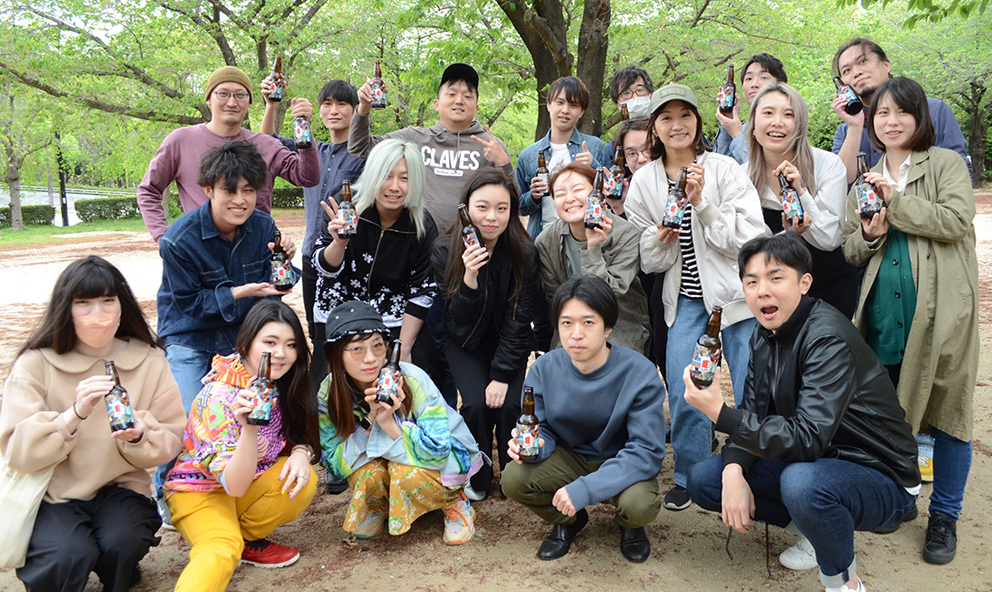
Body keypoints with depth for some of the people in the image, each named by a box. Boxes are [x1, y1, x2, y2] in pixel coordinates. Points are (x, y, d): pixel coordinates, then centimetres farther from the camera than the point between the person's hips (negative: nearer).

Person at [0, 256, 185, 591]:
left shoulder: (148, 360, -1)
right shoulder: (36, 363, -7)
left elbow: (170, 443, -1)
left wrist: (140, 436, -24)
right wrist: (75, 414, -31)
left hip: (120, 486, 2)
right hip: (51, 493, -1)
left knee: (122, 543, -27)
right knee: (71, 555, -27)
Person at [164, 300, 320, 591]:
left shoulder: (283, 384, -9)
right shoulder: (220, 395, -27)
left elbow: (303, 436, 2)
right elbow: (234, 485, -30)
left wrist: (301, 452, -23)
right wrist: (249, 428, -48)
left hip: (251, 478, 7)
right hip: (200, 488, -7)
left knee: (303, 481, -21)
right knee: (221, 551, -34)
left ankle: (247, 538, -1)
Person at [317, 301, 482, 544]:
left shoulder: (412, 380, -29)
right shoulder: (328, 394, -18)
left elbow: (437, 451, -27)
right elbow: (337, 465, -18)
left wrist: (389, 423, -41)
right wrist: (370, 421, -32)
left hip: (446, 459, -3)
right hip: (388, 457, 3)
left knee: (405, 471, -34)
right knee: (367, 472, -30)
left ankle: (454, 502, -2)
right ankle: (378, 505, 6)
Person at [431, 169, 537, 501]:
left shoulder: (524, 252, -17)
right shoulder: (446, 251, -17)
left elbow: (519, 319, -14)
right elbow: (458, 322, -18)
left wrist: (502, 376, -20)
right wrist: (470, 277, -36)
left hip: (509, 345, 0)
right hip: (465, 344, 0)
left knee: (509, 405, -20)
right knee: (476, 404, -21)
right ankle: (476, 480, 5)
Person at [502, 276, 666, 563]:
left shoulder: (639, 373, -24)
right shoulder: (544, 368, -13)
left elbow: (648, 450, -26)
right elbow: (544, 429, -1)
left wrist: (585, 488, -36)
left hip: (621, 463, -2)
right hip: (569, 457, 3)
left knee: (640, 505, -34)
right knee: (513, 479, -24)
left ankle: (630, 525, 8)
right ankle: (568, 520, 10)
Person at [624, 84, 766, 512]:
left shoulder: (724, 169, -6)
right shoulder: (644, 181, 4)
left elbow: (750, 237, -14)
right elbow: (647, 259, 8)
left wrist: (701, 205, -22)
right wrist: (661, 239, -14)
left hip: (734, 290, -2)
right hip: (685, 296, 2)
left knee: (751, 394, -1)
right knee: (682, 392, -6)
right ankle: (689, 477, 17)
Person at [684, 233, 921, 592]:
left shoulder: (828, 339, -26)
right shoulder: (766, 335, 0)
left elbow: (808, 439, -33)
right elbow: (753, 412, 0)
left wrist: (720, 413, -38)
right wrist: (734, 471, -18)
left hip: (879, 478, -8)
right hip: (814, 462, 8)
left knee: (802, 481, -40)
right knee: (702, 480, -2)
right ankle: (821, 527, 10)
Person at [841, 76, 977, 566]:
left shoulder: (946, 164, 3)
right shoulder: (867, 181, 17)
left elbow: (956, 220, -13)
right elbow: (849, 250, 15)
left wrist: (896, 201, -16)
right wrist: (869, 236, -6)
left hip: (940, 309, -4)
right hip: (884, 310, 4)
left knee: (946, 410, 3)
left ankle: (944, 516, 18)